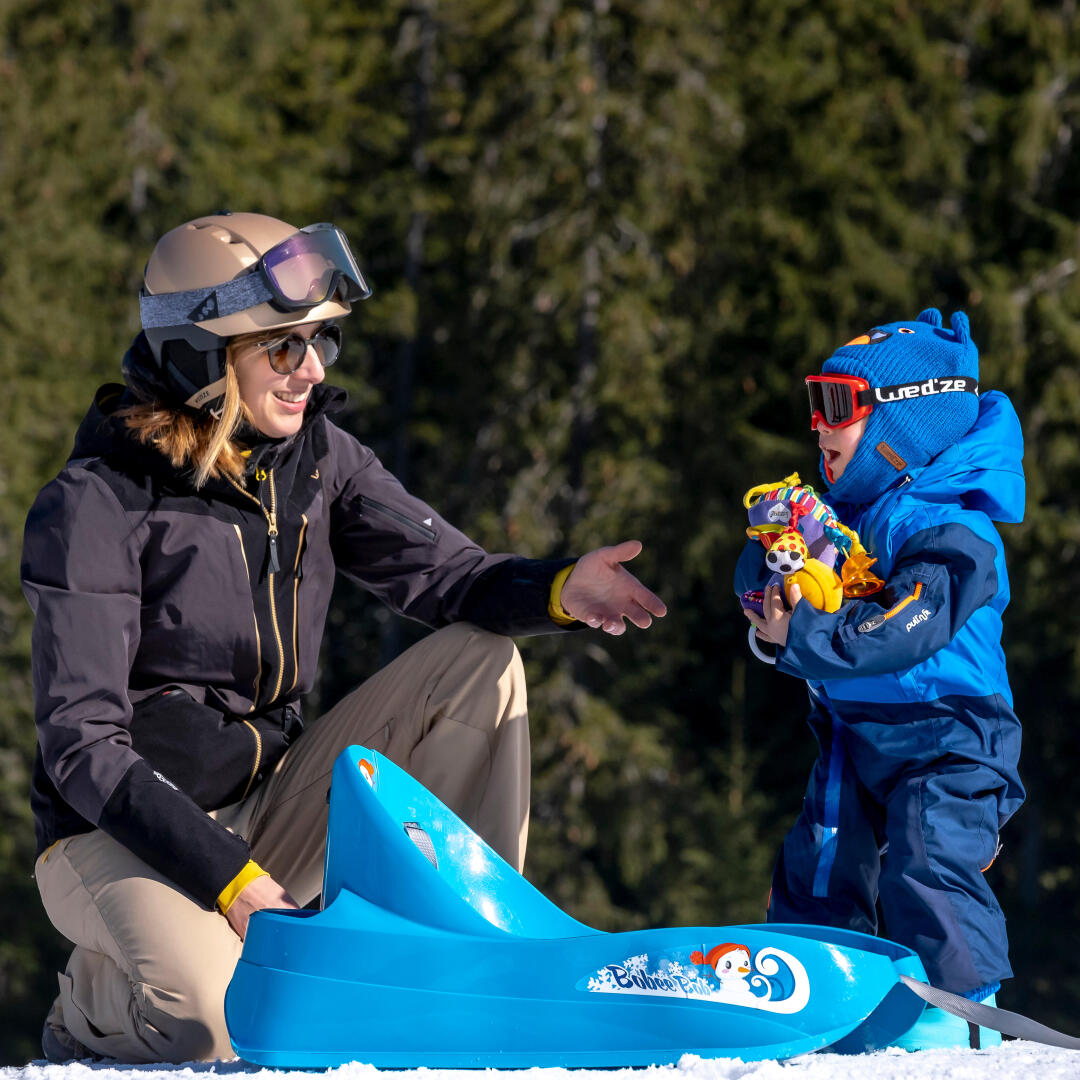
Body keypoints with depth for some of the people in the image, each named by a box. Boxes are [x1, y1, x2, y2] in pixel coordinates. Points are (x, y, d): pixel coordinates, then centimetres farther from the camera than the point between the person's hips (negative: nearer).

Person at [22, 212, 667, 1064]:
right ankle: (94, 1008, 0)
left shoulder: (315, 458, 2)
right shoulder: (96, 505, -17)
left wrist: (557, 591, -31)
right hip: (123, 835, -6)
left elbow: (446, 574, -7)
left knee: (480, 661, -9)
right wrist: (230, 882, -29)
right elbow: (83, 745, -20)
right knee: (210, 1017, -36)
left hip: (267, 816, 6)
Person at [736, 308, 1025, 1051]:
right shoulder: (853, 511, 10)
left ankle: (960, 1010, -13)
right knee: (818, 868, 11)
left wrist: (802, 635, -22)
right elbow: (760, 582, 13)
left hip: (946, 741, -9)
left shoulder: (948, 532, -19)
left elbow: (901, 633, -29)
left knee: (925, 866, -21)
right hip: (858, 735, 9)